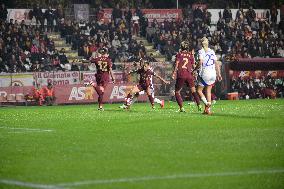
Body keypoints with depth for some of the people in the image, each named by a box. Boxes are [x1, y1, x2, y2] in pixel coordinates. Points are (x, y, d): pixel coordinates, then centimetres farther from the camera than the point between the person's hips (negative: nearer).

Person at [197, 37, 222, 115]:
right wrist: (219, 74, 16)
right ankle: (208, 109, 7)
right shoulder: (212, 51, 12)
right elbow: (216, 63, 11)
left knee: (199, 90, 6)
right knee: (208, 91, 12)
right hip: (213, 73, 5)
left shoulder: (201, 51, -4)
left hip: (205, 73, -5)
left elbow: (200, 62, -17)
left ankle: (207, 105, -14)